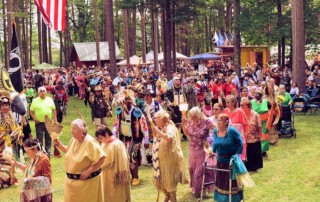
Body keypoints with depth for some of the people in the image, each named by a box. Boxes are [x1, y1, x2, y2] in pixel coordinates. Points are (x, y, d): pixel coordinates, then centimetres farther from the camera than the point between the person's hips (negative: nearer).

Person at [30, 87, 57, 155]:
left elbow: (54, 110, 9)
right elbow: (31, 111, 0)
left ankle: (48, 151, 21)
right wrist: (35, 119, -11)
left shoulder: (50, 99, 6)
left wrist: (55, 120, 3)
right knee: (39, 139, 3)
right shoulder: (35, 101, -1)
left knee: (48, 138, 10)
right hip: (39, 123, -2)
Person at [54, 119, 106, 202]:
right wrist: (60, 146, 4)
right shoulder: (74, 139, 3)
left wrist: (88, 171, -24)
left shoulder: (90, 142, -23)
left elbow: (101, 158, -28)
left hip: (86, 181, -8)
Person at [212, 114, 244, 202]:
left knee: (232, 181, 2)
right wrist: (212, 151, 5)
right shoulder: (215, 131, -2)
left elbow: (240, 144, -11)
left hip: (231, 161, -5)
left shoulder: (232, 131, -18)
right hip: (220, 161, 6)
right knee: (221, 181, 14)